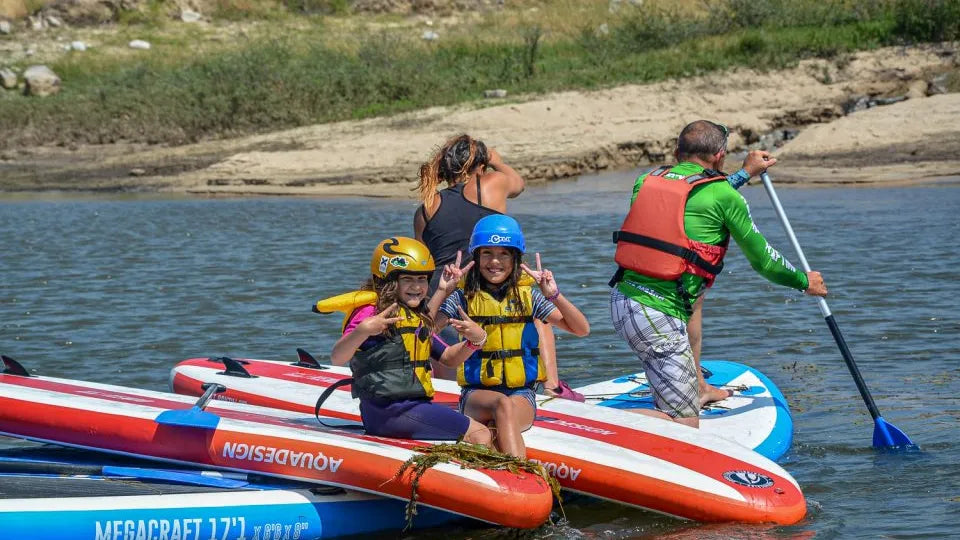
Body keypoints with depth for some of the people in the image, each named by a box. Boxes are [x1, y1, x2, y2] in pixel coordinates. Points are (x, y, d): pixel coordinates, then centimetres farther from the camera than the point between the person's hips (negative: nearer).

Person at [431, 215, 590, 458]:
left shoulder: (527, 295, 8)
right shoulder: (463, 296, 5)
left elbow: (581, 330, 2)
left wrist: (554, 295, -11)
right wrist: (442, 291, -15)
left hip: (521, 393, 1)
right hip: (476, 394, -1)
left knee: (506, 418, -34)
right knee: (503, 404, -35)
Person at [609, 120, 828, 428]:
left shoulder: (646, 181, 13)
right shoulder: (722, 194, -2)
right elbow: (762, 259, 8)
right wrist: (805, 282, 26)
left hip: (620, 300, 7)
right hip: (658, 317, -7)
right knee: (685, 425, -4)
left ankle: (697, 387, 36)